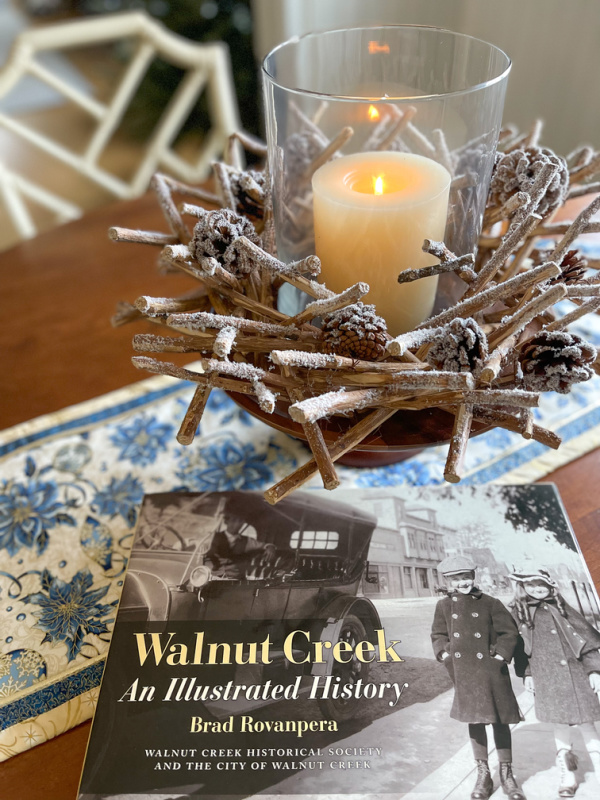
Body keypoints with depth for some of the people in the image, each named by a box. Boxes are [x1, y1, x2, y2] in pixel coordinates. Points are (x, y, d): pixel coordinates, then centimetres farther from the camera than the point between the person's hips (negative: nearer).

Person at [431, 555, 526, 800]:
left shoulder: (490, 603, -4)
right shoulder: (444, 605, 3)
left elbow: (509, 633, -1)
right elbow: (438, 636, 10)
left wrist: (500, 656, -10)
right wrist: (446, 655, -4)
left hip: (491, 672, -1)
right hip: (464, 674, 2)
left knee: (499, 721, 8)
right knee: (474, 721, 12)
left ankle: (507, 774, 25)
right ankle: (483, 775, 26)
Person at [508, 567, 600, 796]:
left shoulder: (560, 609, 1)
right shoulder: (520, 614, 1)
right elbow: (522, 647, 5)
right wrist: (527, 674, 1)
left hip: (576, 675, 0)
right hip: (548, 680, 0)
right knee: (561, 726, 4)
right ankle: (568, 775, 19)